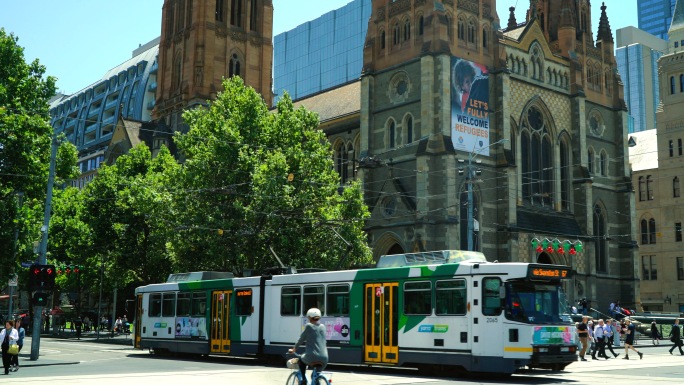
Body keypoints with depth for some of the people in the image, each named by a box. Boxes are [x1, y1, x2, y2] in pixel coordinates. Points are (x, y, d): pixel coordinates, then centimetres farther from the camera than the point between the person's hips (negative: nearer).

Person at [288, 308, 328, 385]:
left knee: (301, 360, 29)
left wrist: (294, 349, 23)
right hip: (324, 358, 4)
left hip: (312, 357, -4)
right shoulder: (323, 327, 14)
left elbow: (301, 339, 7)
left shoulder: (308, 326, -1)